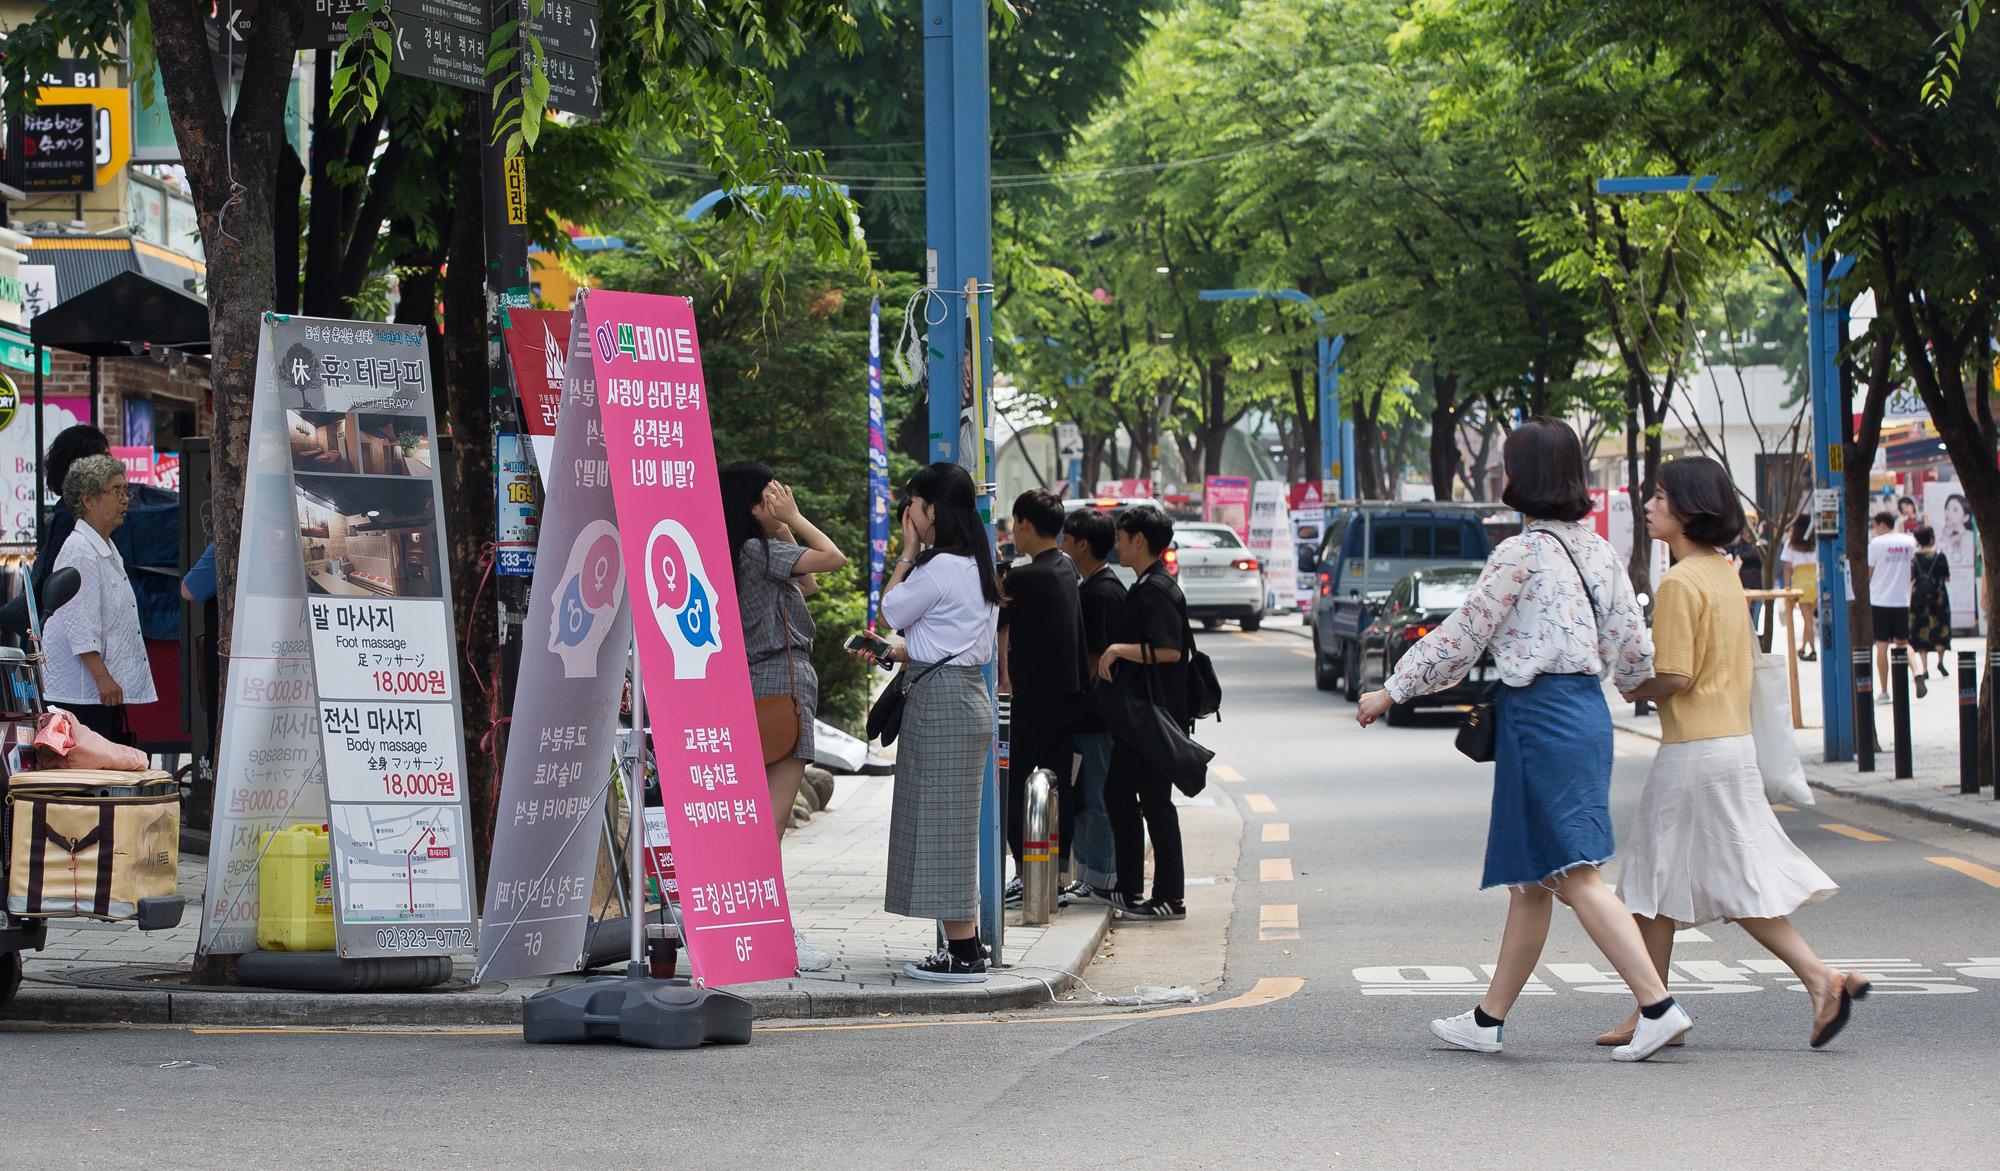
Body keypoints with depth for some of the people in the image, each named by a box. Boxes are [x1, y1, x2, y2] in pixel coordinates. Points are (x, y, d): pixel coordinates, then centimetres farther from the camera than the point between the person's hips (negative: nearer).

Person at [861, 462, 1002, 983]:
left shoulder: (938, 569, -17)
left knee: (940, 826, -6)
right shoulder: (976, 567, 14)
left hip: (940, 703, -10)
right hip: (969, 695, 10)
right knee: (953, 828, 14)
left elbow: (891, 609, -3)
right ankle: (967, 947, 17)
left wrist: (908, 551, 3)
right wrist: (895, 653, 18)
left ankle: (963, 955, -5)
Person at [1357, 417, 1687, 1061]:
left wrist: (1391, 691, 2)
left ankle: (1658, 1006, -17)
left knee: (1575, 876, -10)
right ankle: (1488, 1019, 19)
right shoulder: (1598, 550, 10)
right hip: (1587, 712, 9)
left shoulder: (1521, 552, -11)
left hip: (1540, 714, -9)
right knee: (1530, 880, 13)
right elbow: (1634, 650, 11)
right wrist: (1627, 683, 35)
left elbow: (1461, 637, -8)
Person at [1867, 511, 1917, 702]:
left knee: (1881, 645, 1)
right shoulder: (1909, 541, 4)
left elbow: (1867, 572, -4)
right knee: (1902, 643, 14)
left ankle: (1884, 691, -2)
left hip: (1880, 600, -4)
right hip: (1902, 600, 4)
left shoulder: (1877, 543, -8)